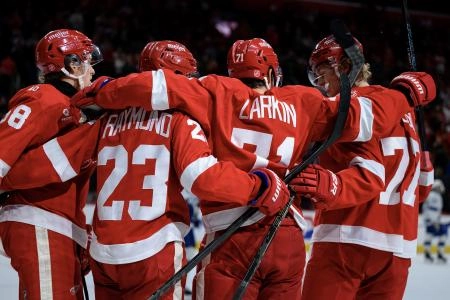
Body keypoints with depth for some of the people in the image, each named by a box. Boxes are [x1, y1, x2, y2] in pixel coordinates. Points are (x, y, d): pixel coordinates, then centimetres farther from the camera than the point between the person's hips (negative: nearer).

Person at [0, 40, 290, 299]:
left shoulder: (109, 119, 8)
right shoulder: (179, 120, -3)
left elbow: (50, 161, 5)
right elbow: (204, 177, -17)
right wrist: (261, 187, -7)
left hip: (103, 255, 5)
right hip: (154, 253, -4)